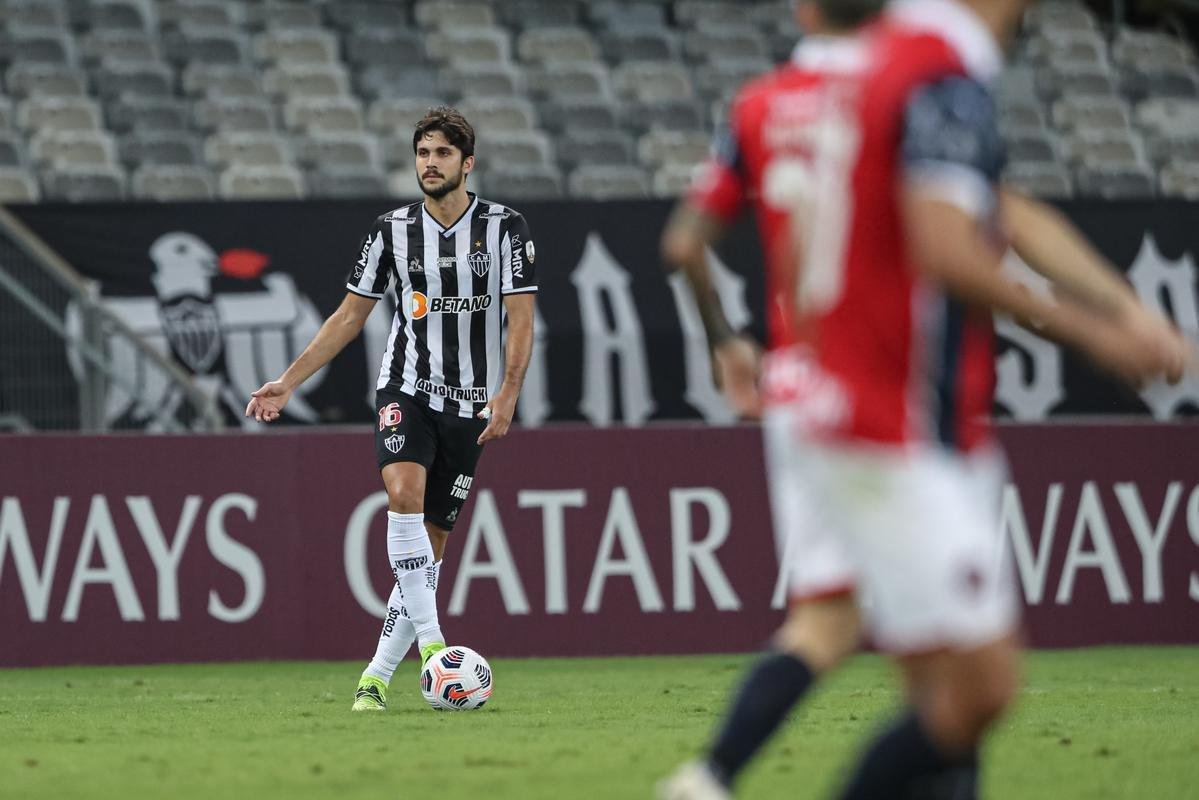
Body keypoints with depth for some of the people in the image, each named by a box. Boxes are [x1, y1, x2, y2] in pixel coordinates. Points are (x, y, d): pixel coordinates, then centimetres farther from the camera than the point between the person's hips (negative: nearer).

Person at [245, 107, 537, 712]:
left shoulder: (505, 228, -2)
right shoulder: (393, 230, 4)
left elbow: (520, 321, -4)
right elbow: (349, 316, 11)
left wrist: (507, 395, -18)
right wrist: (288, 383, 7)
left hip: (472, 406, 0)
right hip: (406, 389, 0)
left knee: (431, 541, 0)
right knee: (405, 493, -28)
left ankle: (376, 677, 5)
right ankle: (430, 638, -28)